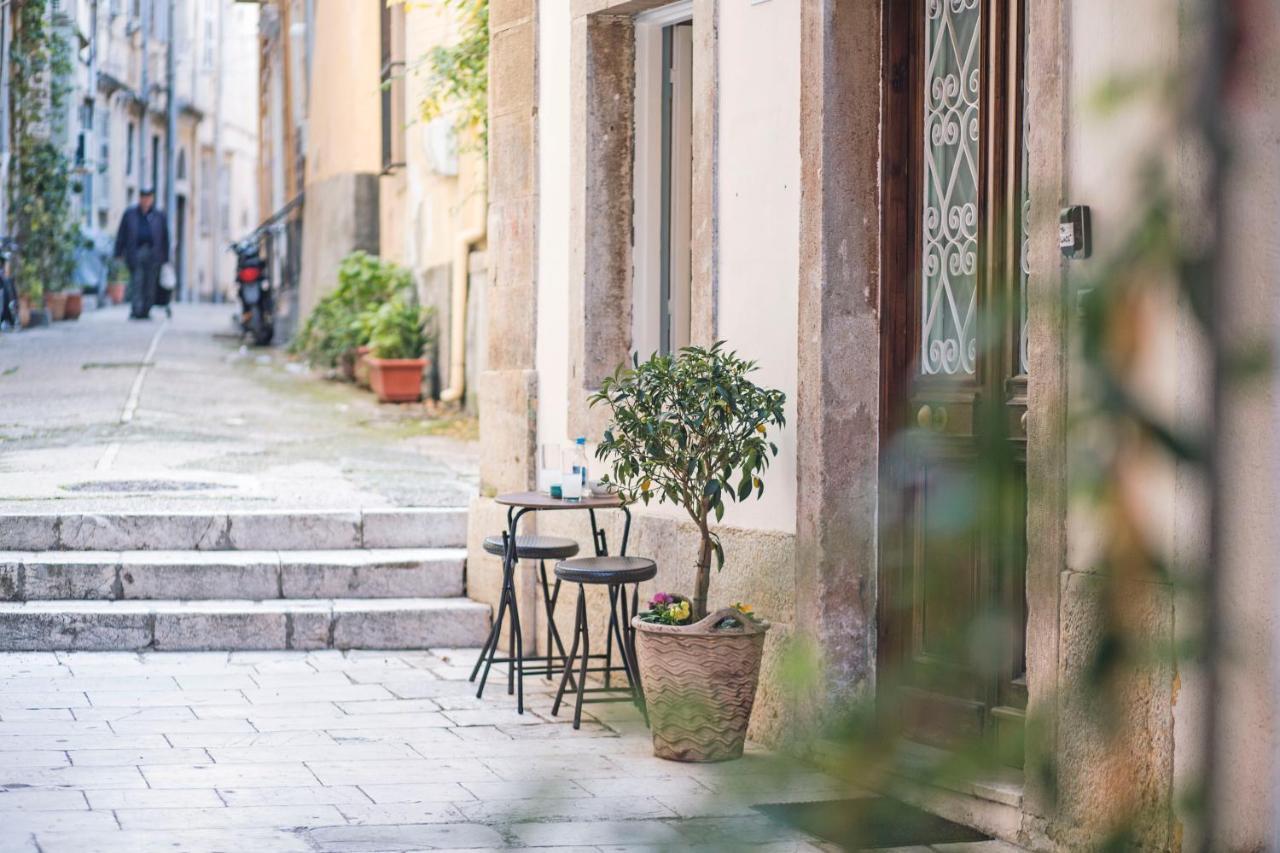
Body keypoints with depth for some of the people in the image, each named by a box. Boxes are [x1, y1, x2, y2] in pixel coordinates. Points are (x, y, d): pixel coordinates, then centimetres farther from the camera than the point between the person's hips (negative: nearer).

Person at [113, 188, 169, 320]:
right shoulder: (129, 214, 13)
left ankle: (146, 311, 9)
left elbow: (165, 239, 15)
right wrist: (118, 254, 4)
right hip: (135, 253, -1)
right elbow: (121, 235, 12)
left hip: (152, 254, 1)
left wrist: (165, 259, 11)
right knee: (136, 283, -11)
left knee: (150, 285, 2)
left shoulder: (159, 216, 14)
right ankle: (136, 310, -16)